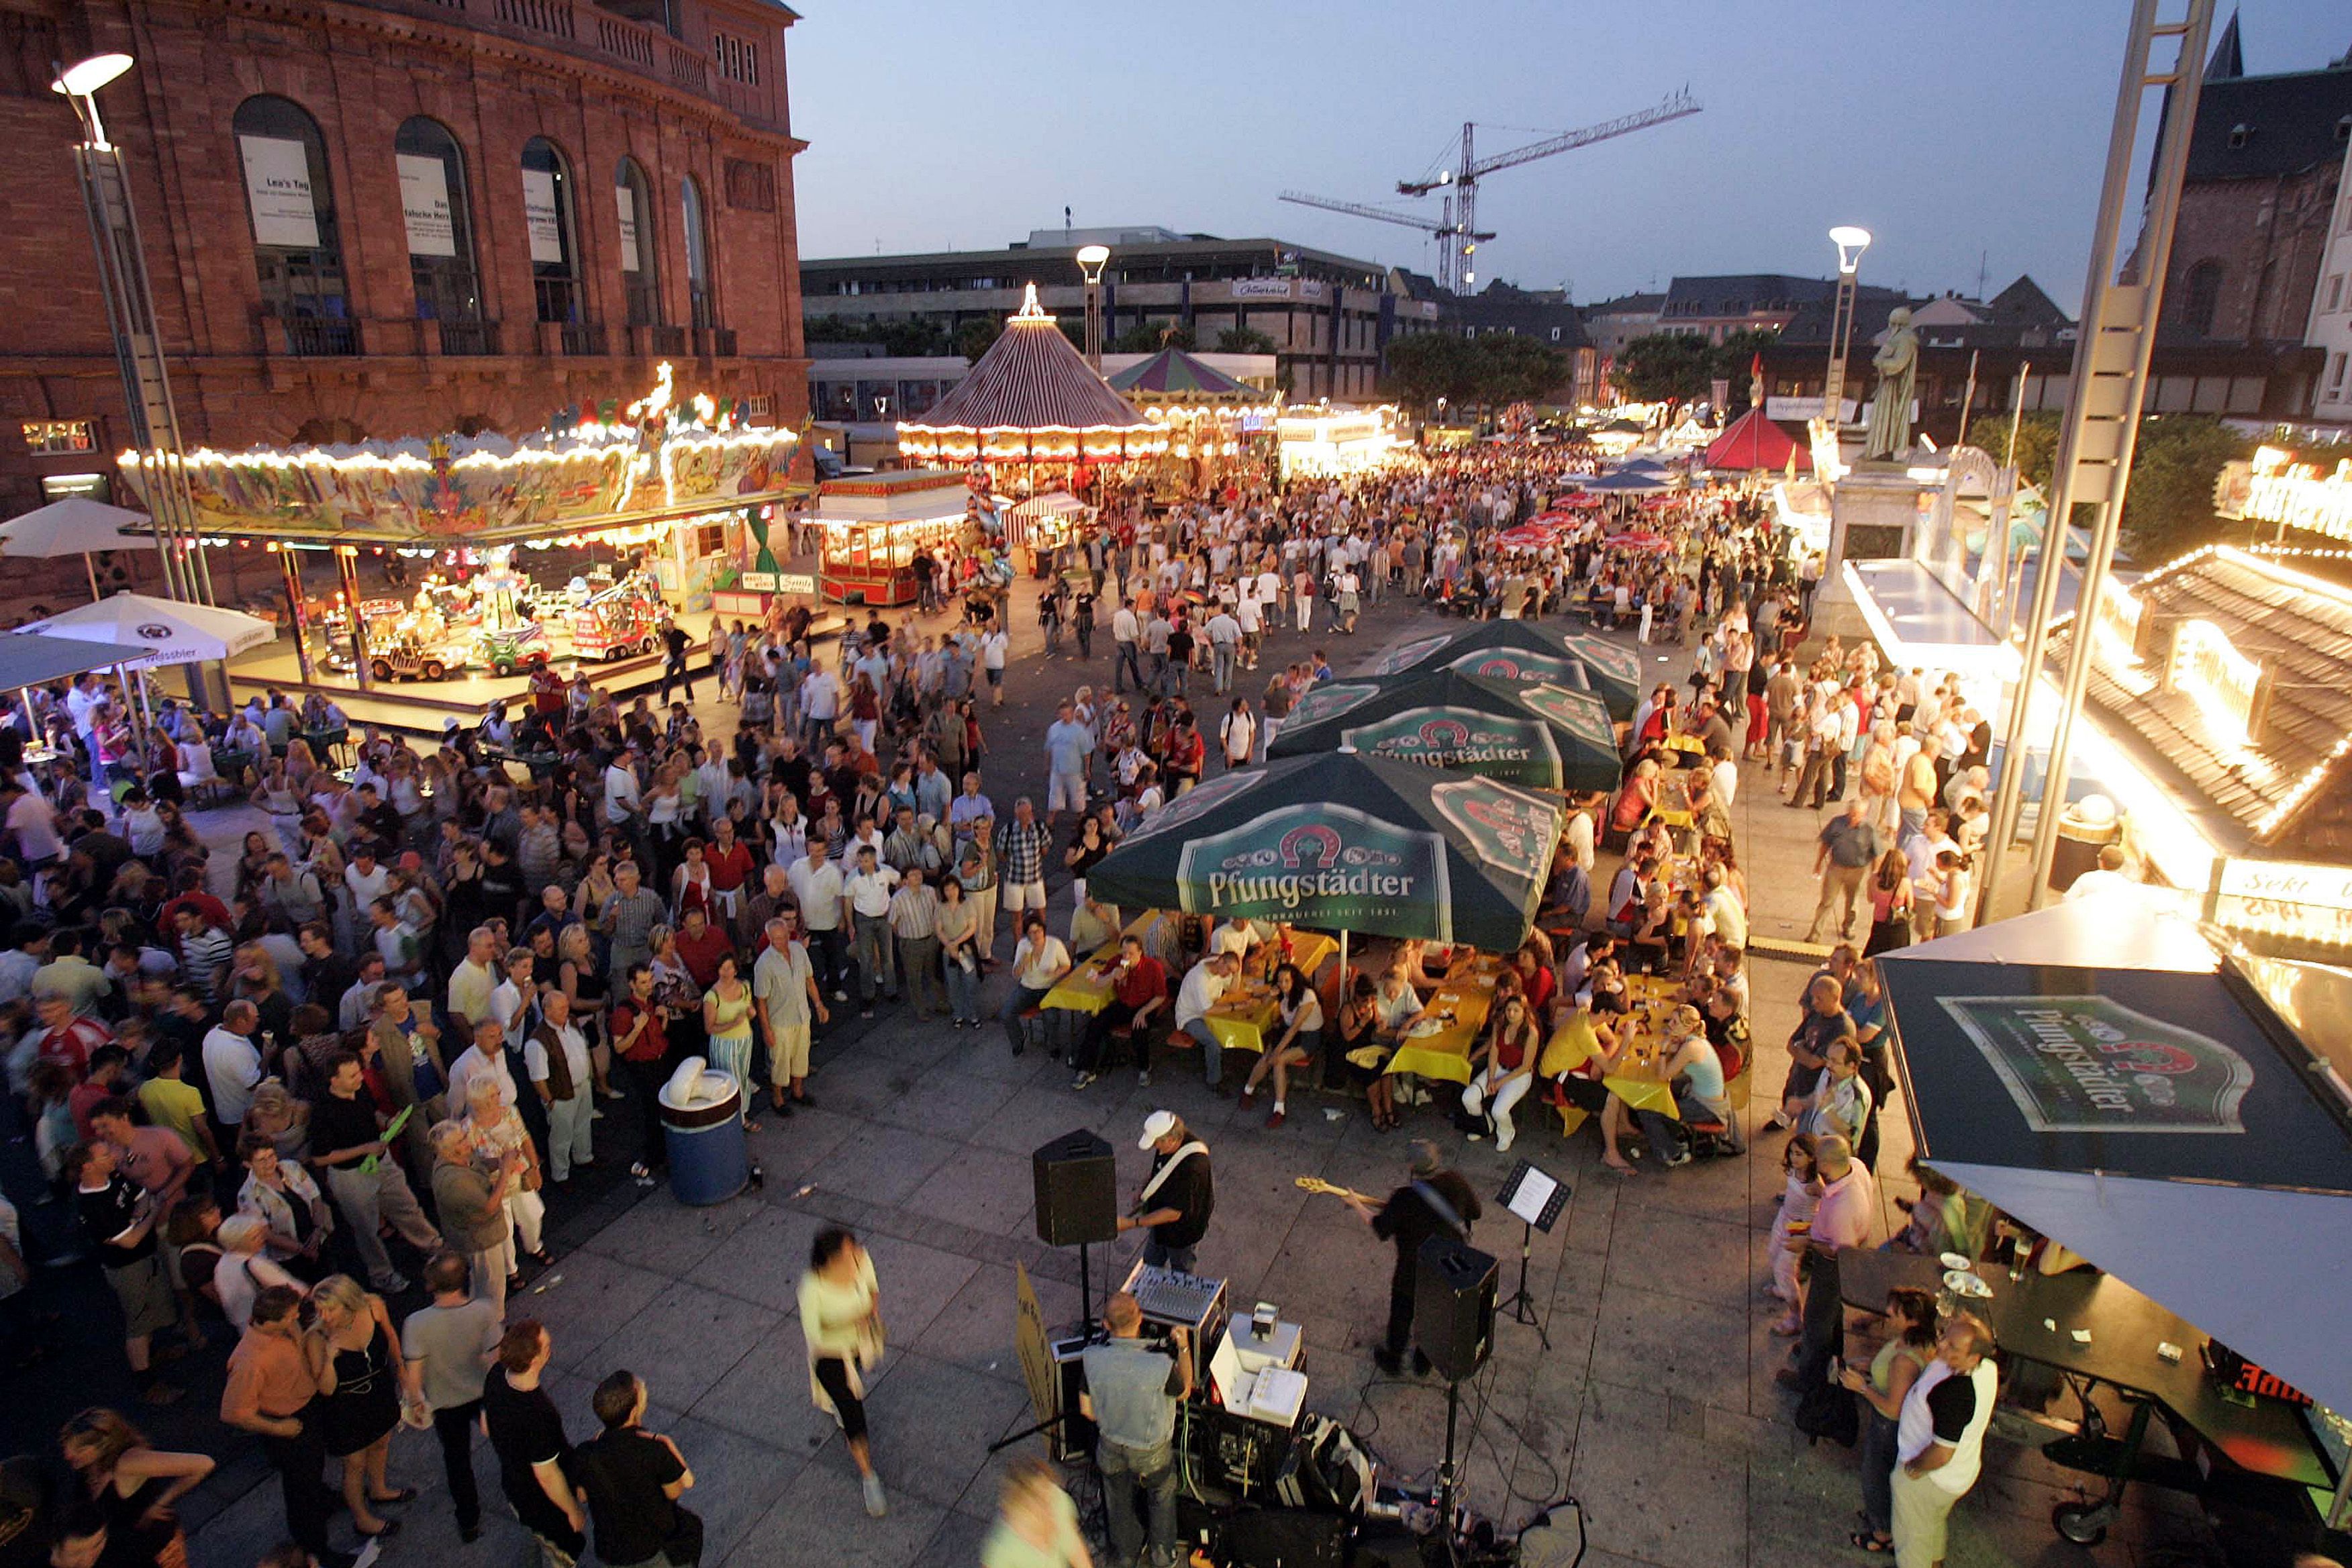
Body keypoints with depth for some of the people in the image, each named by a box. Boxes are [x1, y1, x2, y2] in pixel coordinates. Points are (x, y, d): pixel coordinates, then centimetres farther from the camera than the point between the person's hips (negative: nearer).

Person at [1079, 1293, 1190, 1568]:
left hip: (1111, 1447, 2)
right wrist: (1184, 1347, -4)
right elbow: (1184, 1392, -13)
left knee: (1119, 1501, 31)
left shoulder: (1091, 1358, -28)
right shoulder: (1161, 1365, -37)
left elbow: (1087, 1408, -11)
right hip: (1152, 1452, -2)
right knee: (1161, 1500, 29)